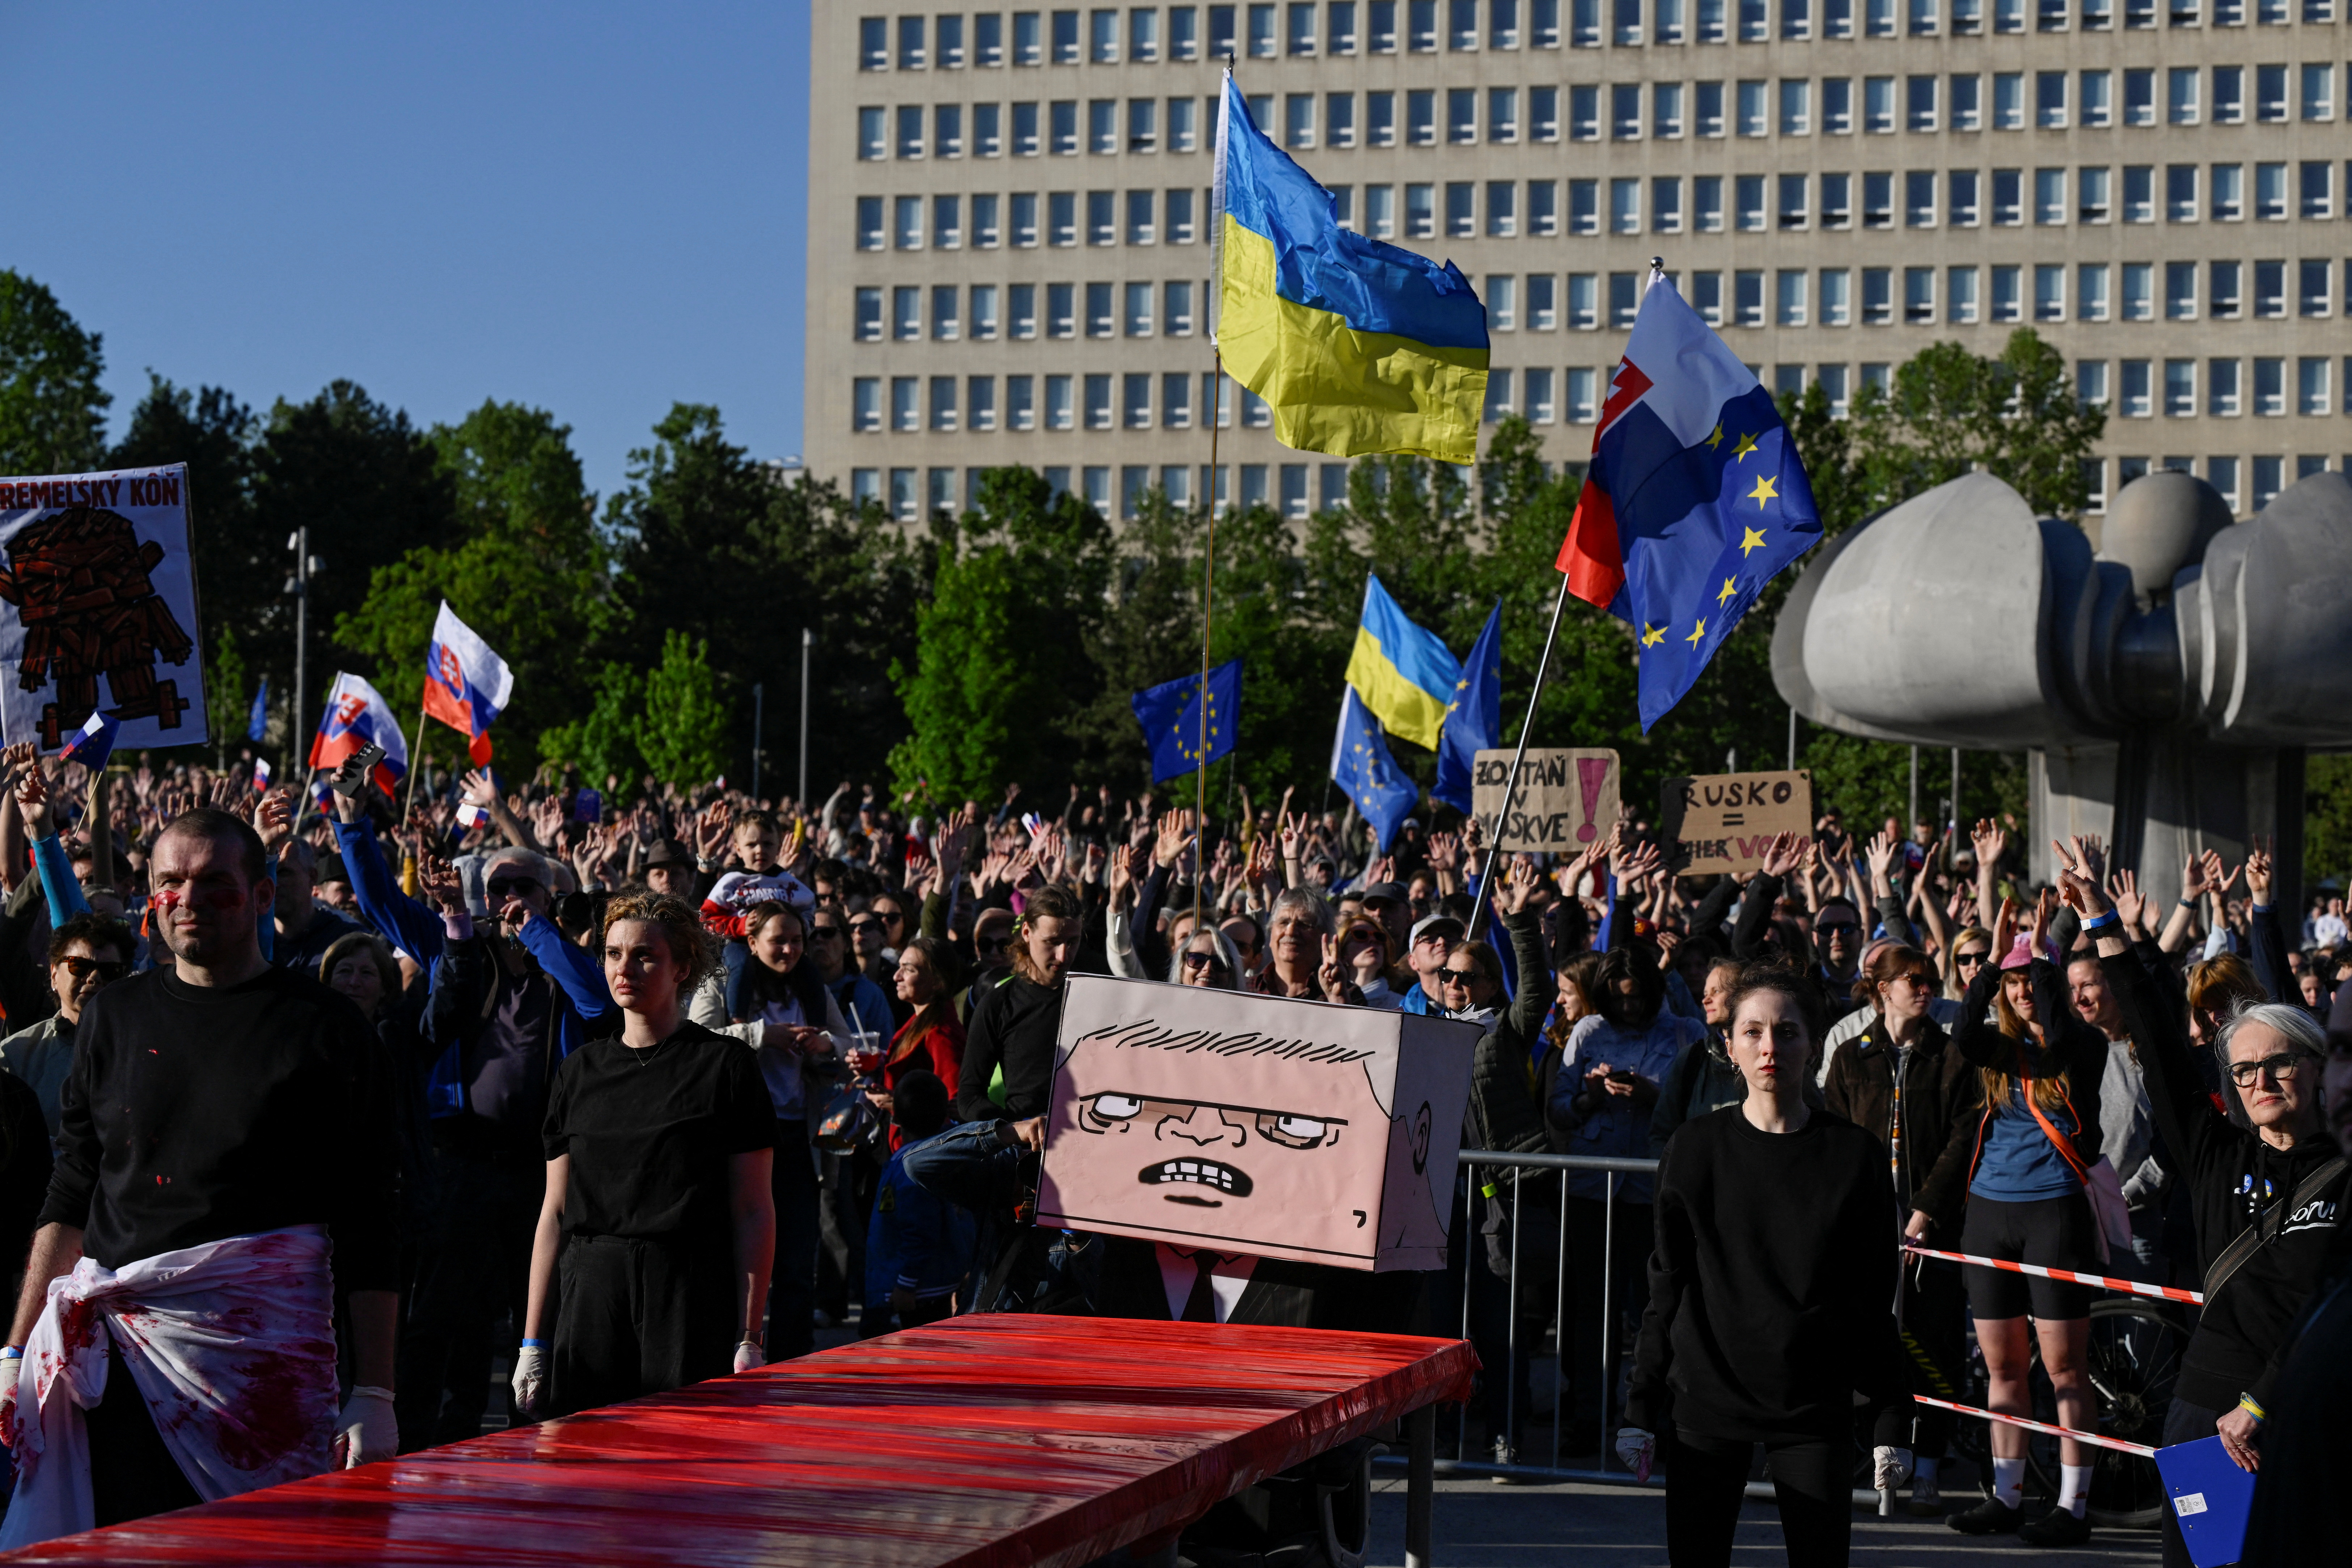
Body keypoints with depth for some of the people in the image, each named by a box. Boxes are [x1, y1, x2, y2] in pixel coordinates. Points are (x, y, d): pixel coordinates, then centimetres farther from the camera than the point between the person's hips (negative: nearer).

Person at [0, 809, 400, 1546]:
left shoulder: (323, 1028, 2)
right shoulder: (114, 1017, 13)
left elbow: (369, 1228, 0)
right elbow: (70, 1201, 17)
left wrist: (374, 1397, -7)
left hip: (265, 1347, -3)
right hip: (114, 1350, 3)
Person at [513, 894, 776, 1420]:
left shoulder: (724, 1066, 1)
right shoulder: (581, 1070, 14)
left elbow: (753, 1213, -2)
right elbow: (554, 1210, 15)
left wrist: (749, 1338, -9)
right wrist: (532, 1341, 11)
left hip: (692, 1299, -3)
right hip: (591, 1295, 4)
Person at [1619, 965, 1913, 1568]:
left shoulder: (1854, 1154, 1)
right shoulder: (1696, 1149, 2)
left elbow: (1873, 1302, 4)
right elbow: (1666, 1288, 5)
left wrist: (1891, 1425, 1)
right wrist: (1640, 1410, 2)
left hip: (1815, 1404, 0)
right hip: (1706, 1398, 0)